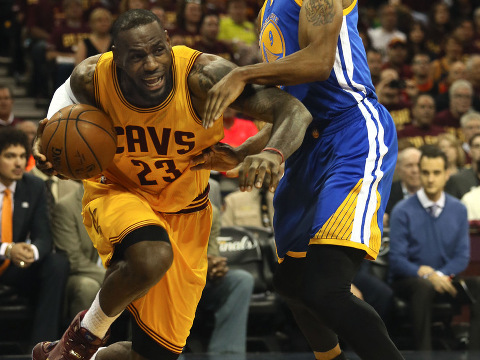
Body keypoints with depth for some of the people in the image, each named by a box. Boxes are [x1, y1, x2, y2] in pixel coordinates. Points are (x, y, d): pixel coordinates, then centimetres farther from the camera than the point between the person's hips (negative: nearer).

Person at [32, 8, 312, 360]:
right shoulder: (92, 77, -23)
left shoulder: (202, 76, -31)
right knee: (151, 258, -39)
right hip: (117, 192, -1)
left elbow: (295, 111, -36)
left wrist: (273, 152, -58)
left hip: (183, 210, 2)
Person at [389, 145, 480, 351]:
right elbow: (397, 260, -10)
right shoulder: (402, 212, -6)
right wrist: (427, 274, -25)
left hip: (444, 279, 4)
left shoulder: (458, 210, 5)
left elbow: (462, 256, 4)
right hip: (409, 280, -3)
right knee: (424, 287, -38)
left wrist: (441, 275, -16)